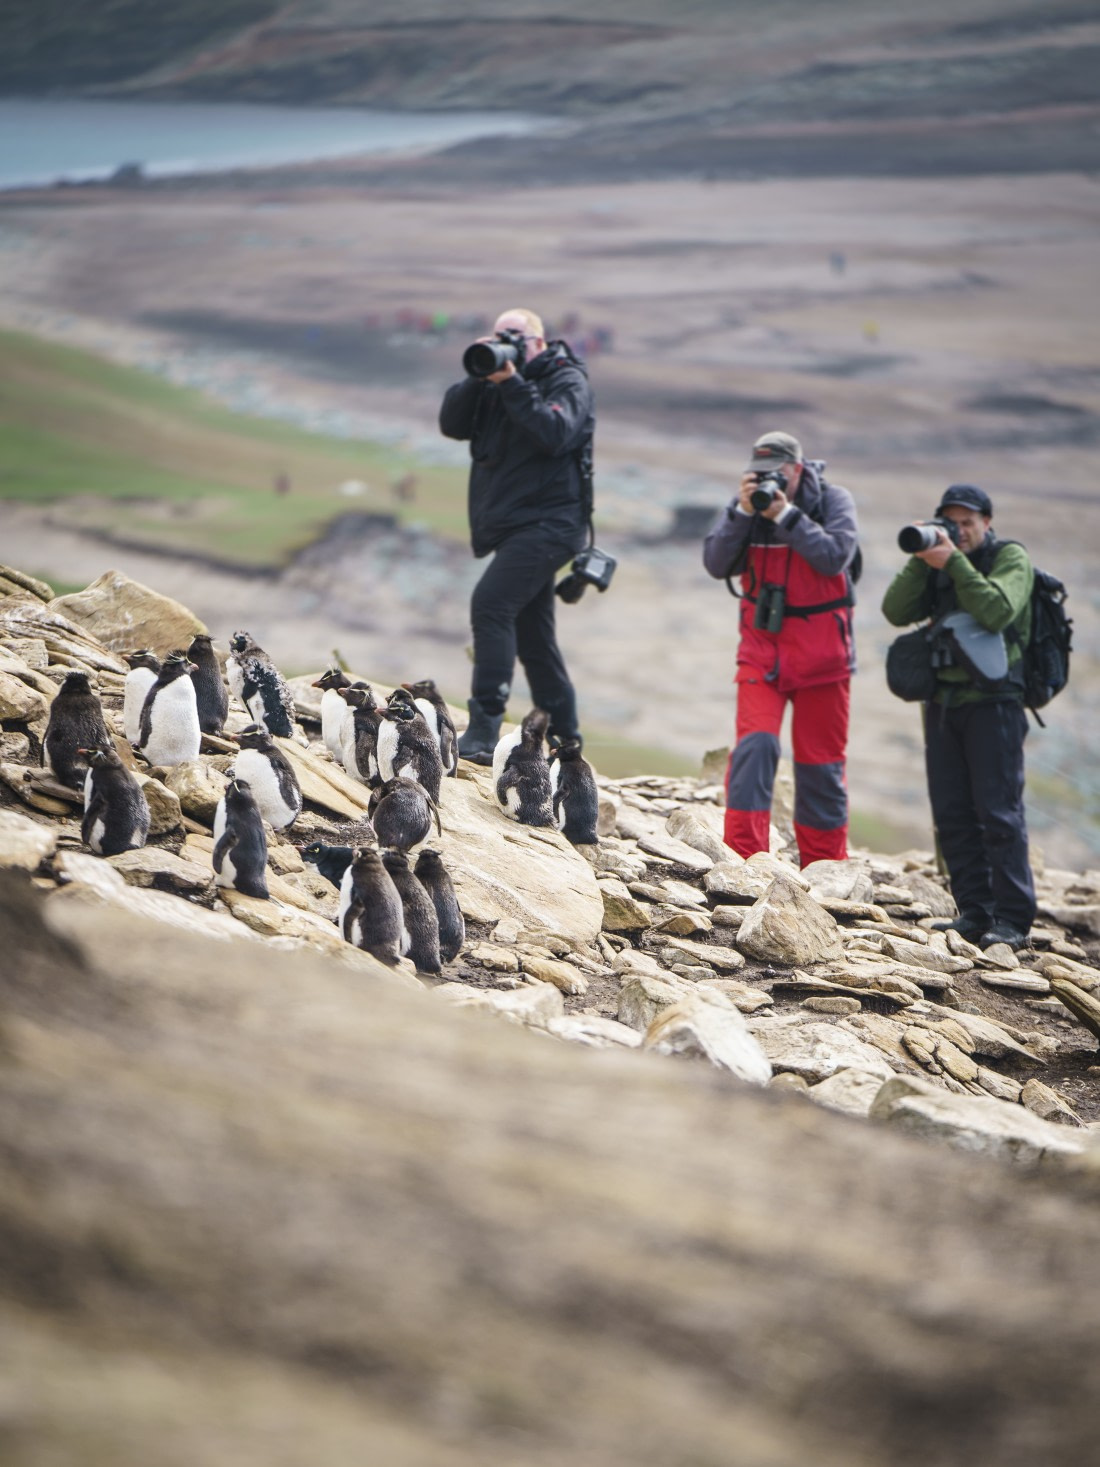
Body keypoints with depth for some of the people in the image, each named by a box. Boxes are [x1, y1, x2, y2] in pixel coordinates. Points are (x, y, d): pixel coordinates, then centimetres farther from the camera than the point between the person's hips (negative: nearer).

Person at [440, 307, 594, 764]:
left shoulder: (567, 381, -4)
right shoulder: (496, 381, 15)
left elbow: (554, 434, -22)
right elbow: (452, 424, 3)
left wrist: (512, 383, -22)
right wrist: (481, 376, -9)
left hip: (548, 523, -9)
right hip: (516, 525, 9)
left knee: (491, 602, -25)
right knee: (532, 634, 13)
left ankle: (484, 728, -30)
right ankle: (562, 738, 22)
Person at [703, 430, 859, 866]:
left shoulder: (833, 500, -5)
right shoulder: (746, 503, 1)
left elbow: (834, 557, -19)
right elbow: (717, 563, -8)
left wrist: (785, 515, -22)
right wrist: (743, 512, -19)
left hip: (821, 652, -1)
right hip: (762, 647, 1)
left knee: (820, 761, 5)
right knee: (754, 744, -16)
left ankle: (824, 867, 17)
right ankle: (742, 858, -16)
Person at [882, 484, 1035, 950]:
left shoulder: (1010, 558, -3)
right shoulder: (938, 565, 13)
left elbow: (996, 612, -20)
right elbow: (897, 611, 0)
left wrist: (954, 562, -19)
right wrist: (922, 559, -10)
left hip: (994, 702, -6)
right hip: (944, 699, 6)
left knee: (999, 811, -9)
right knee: (953, 814, 4)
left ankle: (1012, 920, -9)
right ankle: (974, 914, 9)